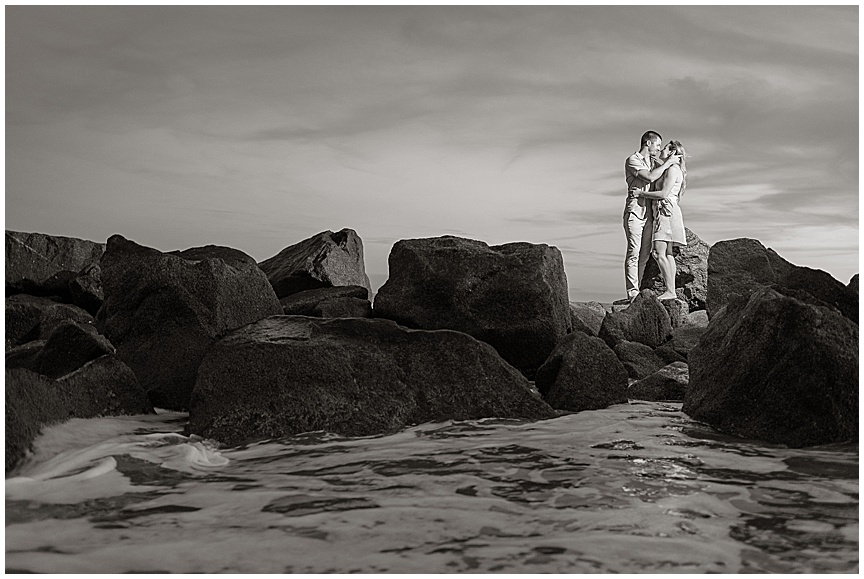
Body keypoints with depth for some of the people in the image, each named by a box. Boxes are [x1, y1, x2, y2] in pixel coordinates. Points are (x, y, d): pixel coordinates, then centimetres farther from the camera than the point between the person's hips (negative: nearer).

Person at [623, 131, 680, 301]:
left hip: (649, 213, 8)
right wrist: (668, 163, -9)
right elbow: (650, 177, -18)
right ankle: (632, 293, -12)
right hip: (634, 211, -8)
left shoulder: (653, 162, 20)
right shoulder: (632, 160, -4)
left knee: (644, 254, 2)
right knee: (633, 252, -10)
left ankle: (636, 290, 4)